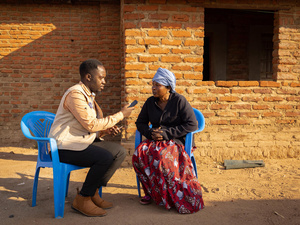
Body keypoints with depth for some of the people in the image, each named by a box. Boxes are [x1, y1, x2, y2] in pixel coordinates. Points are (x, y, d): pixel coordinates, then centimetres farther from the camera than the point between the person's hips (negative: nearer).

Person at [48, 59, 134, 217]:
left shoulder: (89, 95, 16)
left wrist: (106, 130, -2)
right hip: (65, 147, -10)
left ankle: (93, 192, 3)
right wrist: (120, 115, -15)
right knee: (105, 157, -28)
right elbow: (90, 124, -22)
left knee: (120, 152, -2)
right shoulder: (75, 94, -16)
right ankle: (82, 199, -10)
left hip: (82, 142, 10)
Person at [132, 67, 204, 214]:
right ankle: (151, 192, -13)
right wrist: (150, 132, -5)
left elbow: (192, 124, -10)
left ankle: (177, 197, -19)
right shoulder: (150, 102, 10)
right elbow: (140, 122, 19)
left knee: (162, 157, -37)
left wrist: (167, 133, -16)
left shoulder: (179, 101, -5)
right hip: (154, 140, 5)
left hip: (175, 140, -5)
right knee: (139, 154, -28)